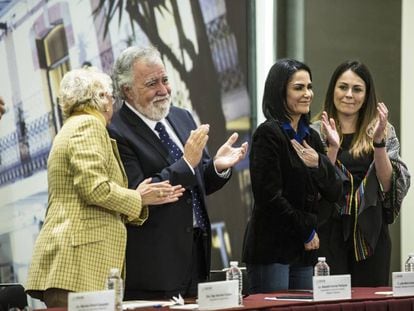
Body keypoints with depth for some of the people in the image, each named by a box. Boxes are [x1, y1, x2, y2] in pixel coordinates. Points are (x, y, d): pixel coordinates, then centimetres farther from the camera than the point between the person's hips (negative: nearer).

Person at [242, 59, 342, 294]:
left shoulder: (311, 136, 14)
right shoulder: (269, 134, -9)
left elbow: (334, 193, 12)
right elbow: (269, 195, -14)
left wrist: (319, 164, -7)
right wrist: (306, 230, -6)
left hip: (303, 249, 7)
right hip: (271, 247, -7)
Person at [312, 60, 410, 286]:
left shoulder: (384, 132, 7)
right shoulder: (316, 132, 3)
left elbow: (388, 184, -4)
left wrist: (378, 142, -16)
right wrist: (332, 147, -19)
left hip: (370, 233, 2)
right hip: (329, 231, -2)